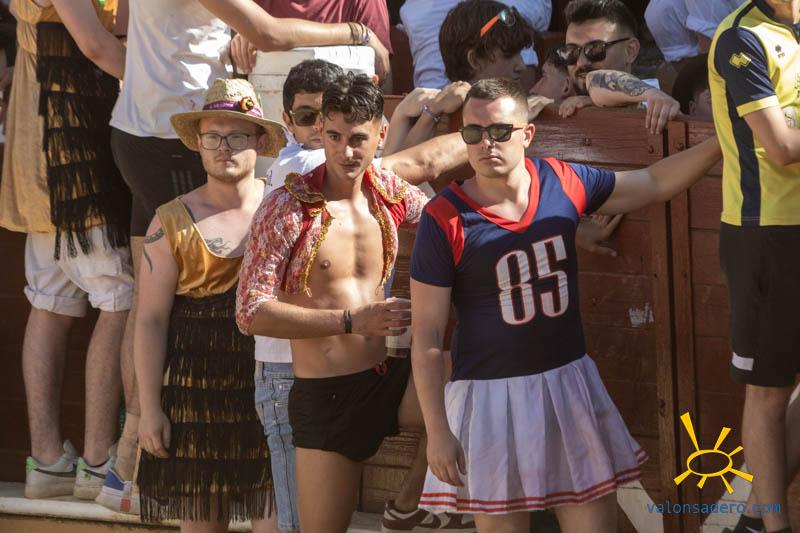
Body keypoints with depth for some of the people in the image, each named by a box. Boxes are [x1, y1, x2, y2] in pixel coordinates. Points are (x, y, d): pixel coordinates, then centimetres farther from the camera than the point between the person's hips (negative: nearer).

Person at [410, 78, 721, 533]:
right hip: (491, 395, -4)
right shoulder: (445, 219, -13)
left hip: (569, 382, 4)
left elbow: (654, 184, 14)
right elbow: (427, 336, -10)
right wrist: (437, 432, -11)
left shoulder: (563, 183, -2)